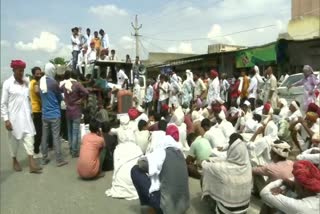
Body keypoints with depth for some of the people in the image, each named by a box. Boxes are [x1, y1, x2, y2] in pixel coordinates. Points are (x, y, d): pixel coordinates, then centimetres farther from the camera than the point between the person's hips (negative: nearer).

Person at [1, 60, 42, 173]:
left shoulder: (26, 82, 4)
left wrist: (30, 112, 11)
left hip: (26, 116, 3)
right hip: (14, 117, -3)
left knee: (29, 137, -2)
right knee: (14, 139, 11)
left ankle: (31, 164, 1)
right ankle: (14, 161, 32)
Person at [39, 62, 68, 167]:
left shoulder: (41, 82, 2)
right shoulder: (54, 83, -16)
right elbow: (60, 98, -3)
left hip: (45, 114, 6)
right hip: (54, 114, -6)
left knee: (44, 136, 11)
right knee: (56, 137, -2)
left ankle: (44, 159, 21)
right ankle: (59, 160, 4)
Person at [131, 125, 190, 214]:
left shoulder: (162, 152, -10)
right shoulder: (180, 153, 8)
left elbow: (141, 162, -7)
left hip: (164, 205, -7)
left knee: (135, 170, 4)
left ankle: (147, 205, 12)